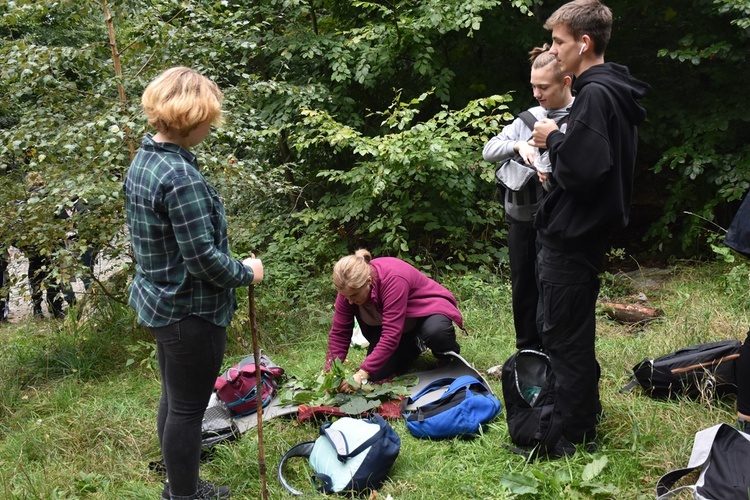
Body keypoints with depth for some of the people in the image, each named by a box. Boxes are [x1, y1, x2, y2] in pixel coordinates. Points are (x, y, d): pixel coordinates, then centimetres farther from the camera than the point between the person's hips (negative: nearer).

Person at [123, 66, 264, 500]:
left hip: (159, 301, 10)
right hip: (191, 312, -10)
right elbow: (203, 258, -26)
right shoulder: (182, 178, -26)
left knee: (174, 399, 22)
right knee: (188, 407, 6)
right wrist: (246, 272, -9)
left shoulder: (144, 160, 4)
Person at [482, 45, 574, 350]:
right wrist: (518, 145, -11)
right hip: (521, 219, 6)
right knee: (523, 292, 17)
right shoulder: (530, 116, 10)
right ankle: (528, 355, 32)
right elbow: (489, 151, 8)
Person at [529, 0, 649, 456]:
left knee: (565, 338, 0)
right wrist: (558, 152, 7)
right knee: (575, 333, 22)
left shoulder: (595, 95, -21)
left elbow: (583, 169, -29)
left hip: (571, 237, -10)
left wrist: (554, 139, -14)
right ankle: (586, 410, 36)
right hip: (589, 231, 10)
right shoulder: (616, 92, 11)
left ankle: (576, 436, 11)